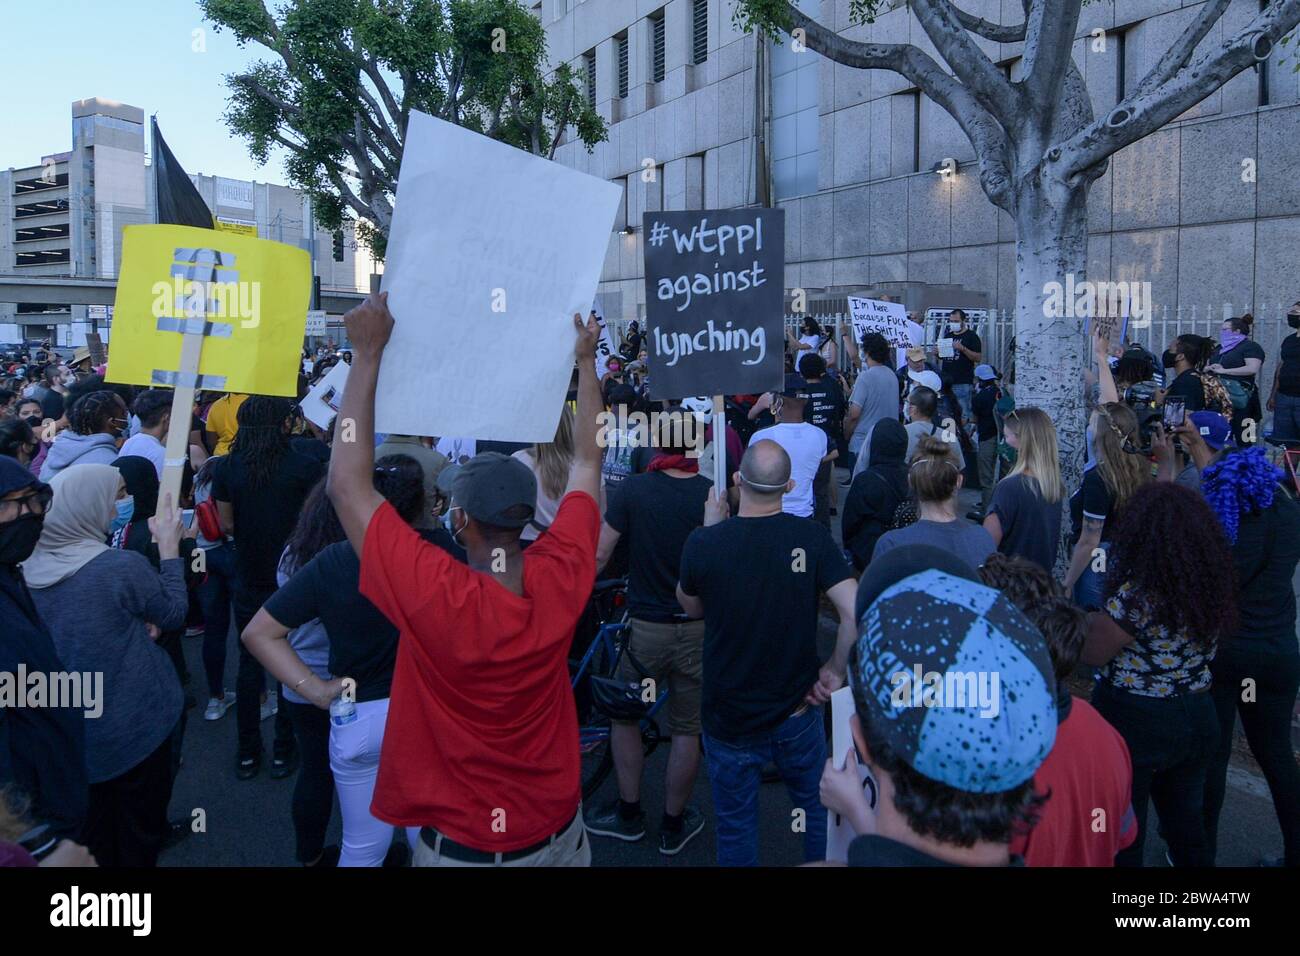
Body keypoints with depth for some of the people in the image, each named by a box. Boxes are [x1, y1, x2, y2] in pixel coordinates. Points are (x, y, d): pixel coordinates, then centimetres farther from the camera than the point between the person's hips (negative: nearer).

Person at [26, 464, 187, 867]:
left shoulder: (28, 568, -8)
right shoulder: (122, 567, -26)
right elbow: (173, 614, -8)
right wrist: (170, 547, -5)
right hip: (132, 723, -5)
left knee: (94, 816, 25)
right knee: (139, 819, 17)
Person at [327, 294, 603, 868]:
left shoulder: (434, 595, -31)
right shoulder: (560, 577, -21)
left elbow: (347, 482, -22)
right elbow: (587, 461, -5)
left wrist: (368, 353, -19)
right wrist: (587, 362, 5)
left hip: (460, 846, -3)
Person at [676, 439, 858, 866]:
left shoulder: (704, 542, -18)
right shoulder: (812, 537, -15)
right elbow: (857, 614, -21)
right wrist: (835, 671, -5)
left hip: (728, 718, -1)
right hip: (798, 715, 1)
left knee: (736, 825, 18)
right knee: (817, 811, 24)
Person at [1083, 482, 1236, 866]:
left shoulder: (1136, 596, -26)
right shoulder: (1215, 587, -3)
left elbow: (1092, 653, -18)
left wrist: (1094, 620, 1)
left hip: (1135, 723, -6)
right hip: (1198, 720, 6)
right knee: (1187, 824, 24)